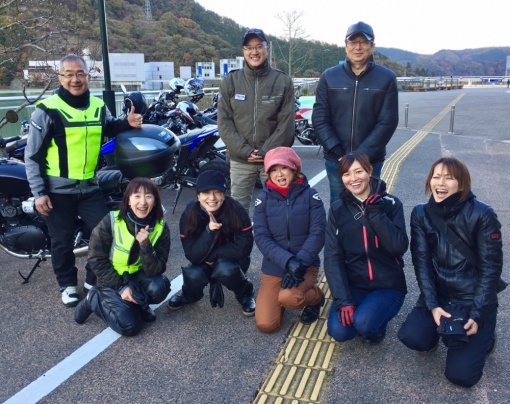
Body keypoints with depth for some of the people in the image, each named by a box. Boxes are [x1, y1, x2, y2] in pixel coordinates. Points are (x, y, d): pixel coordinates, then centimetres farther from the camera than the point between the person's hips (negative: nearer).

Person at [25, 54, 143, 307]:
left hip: (89, 187, 4)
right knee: (62, 241, 9)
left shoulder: (98, 106, 4)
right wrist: (39, 193, -12)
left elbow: (110, 128, 25)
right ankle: (67, 285, 30)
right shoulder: (47, 110, -11)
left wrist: (128, 123, 3)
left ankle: (95, 280, 27)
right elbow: (32, 156, -8)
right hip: (58, 190, -4)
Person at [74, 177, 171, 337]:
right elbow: (97, 261, -13)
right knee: (130, 326, -20)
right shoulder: (110, 222, -20)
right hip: (112, 280, -2)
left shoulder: (161, 228, -14)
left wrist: (145, 246, -34)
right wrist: (121, 287, -18)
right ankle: (94, 299, 6)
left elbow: (156, 270, -18)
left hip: (138, 277, 3)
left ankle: (137, 303, 4)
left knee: (160, 287, -29)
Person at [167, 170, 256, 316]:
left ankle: (245, 294, 1)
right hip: (204, 264, 2)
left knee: (225, 269, -34)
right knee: (193, 275, -28)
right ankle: (190, 296, 11)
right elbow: (192, 256, -23)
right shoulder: (189, 214, -19)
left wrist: (211, 255, -22)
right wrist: (209, 231, -38)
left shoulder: (236, 211, -24)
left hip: (232, 261, -2)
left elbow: (243, 248, -23)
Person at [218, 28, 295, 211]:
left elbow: (286, 123, -5)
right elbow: (224, 122, -1)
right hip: (240, 159, 1)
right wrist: (245, 151, -11)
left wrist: (267, 152, -12)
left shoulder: (283, 81, 1)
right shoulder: (230, 81, 4)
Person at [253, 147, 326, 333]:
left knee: (289, 297, -31)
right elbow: (261, 237, -9)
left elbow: (318, 233, -11)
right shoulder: (263, 199, -4)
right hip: (274, 267, 2)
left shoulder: (310, 195, -7)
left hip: (306, 264, -2)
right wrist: (287, 261, -23)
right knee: (265, 324, -7)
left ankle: (316, 297, 5)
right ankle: (280, 294, 25)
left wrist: (300, 262, -23)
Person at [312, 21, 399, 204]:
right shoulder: (329, 77, 3)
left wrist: (362, 155, -15)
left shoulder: (387, 78, 0)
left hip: (370, 161, -1)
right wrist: (338, 153, -13)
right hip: (335, 161, 1)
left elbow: (387, 122, -6)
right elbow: (319, 119, -2)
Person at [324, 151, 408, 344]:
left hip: (388, 286, -2)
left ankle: (376, 323, 8)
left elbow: (399, 247, -17)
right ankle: (357, 312, 13)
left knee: (365, 324, -28)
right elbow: (332, 256, -7)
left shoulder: (391, 203, -5)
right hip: (353, 285, 2)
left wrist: (375, 212, -23)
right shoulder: (338, 209, -2)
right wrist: (343, 300, -15)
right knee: (339, 331, -20)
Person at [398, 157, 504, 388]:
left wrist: (477, 316, -16)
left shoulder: (482, 215, -12)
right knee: (411, 337, -23)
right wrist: (432, 305, -16)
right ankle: (437, 332, 13)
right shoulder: (421, 214, -2)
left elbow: (490, 268, -11)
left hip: (474, 299, -3)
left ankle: (483, 337, 21)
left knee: (460, 374, -10)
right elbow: (421, 262, -5)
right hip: (437, 295, 3)